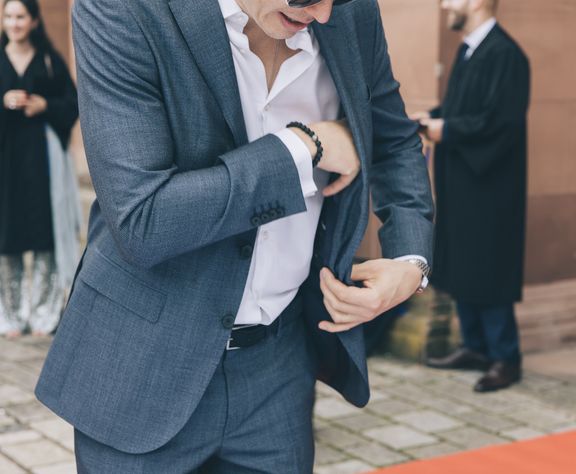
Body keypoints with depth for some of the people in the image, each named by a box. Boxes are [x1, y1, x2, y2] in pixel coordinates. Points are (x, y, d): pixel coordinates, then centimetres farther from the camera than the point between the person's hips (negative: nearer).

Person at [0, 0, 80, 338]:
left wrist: (45, 105, -12)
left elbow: (73, 104, 5)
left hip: (42, 157, -1)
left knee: (44, 233, -2)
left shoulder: (50, 61, 6)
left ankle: (43, 312, 5)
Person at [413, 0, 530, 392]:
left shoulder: (503, 53, -17)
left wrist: (447, 130, -16)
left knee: (486, 269, -3)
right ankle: (477, 348, 25)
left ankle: (505, 358, 9)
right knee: (461, 267, 14)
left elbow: (501, 120, -24)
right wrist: (432, 119, 3)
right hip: (461, 183, 10)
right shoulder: (469, 50, 12)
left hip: (488, 185, -10)